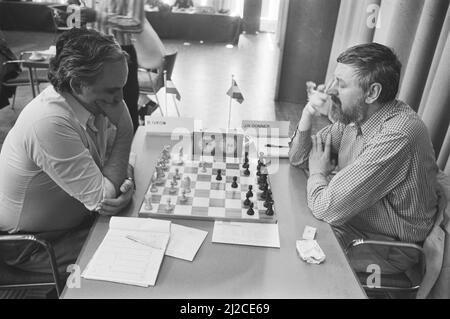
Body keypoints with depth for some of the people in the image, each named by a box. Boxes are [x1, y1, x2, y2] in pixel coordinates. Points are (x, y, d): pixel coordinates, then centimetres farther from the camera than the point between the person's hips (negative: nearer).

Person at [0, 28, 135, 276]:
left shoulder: (93, 102, -11)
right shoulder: (49, 123, -34)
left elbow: (118, 162, -2)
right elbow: (103, 199, -30)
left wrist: (127, 184, -24)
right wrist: (124, 131, -28)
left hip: (77, 216, 7)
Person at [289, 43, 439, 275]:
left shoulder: (398, 135, -33)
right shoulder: (354, 116, -4)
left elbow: (327, 208, -33)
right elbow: (298, 159, 2)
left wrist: (318, 173, -12)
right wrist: (307, 119, -17)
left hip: (386, 250, -7)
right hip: (348, 218, 7)